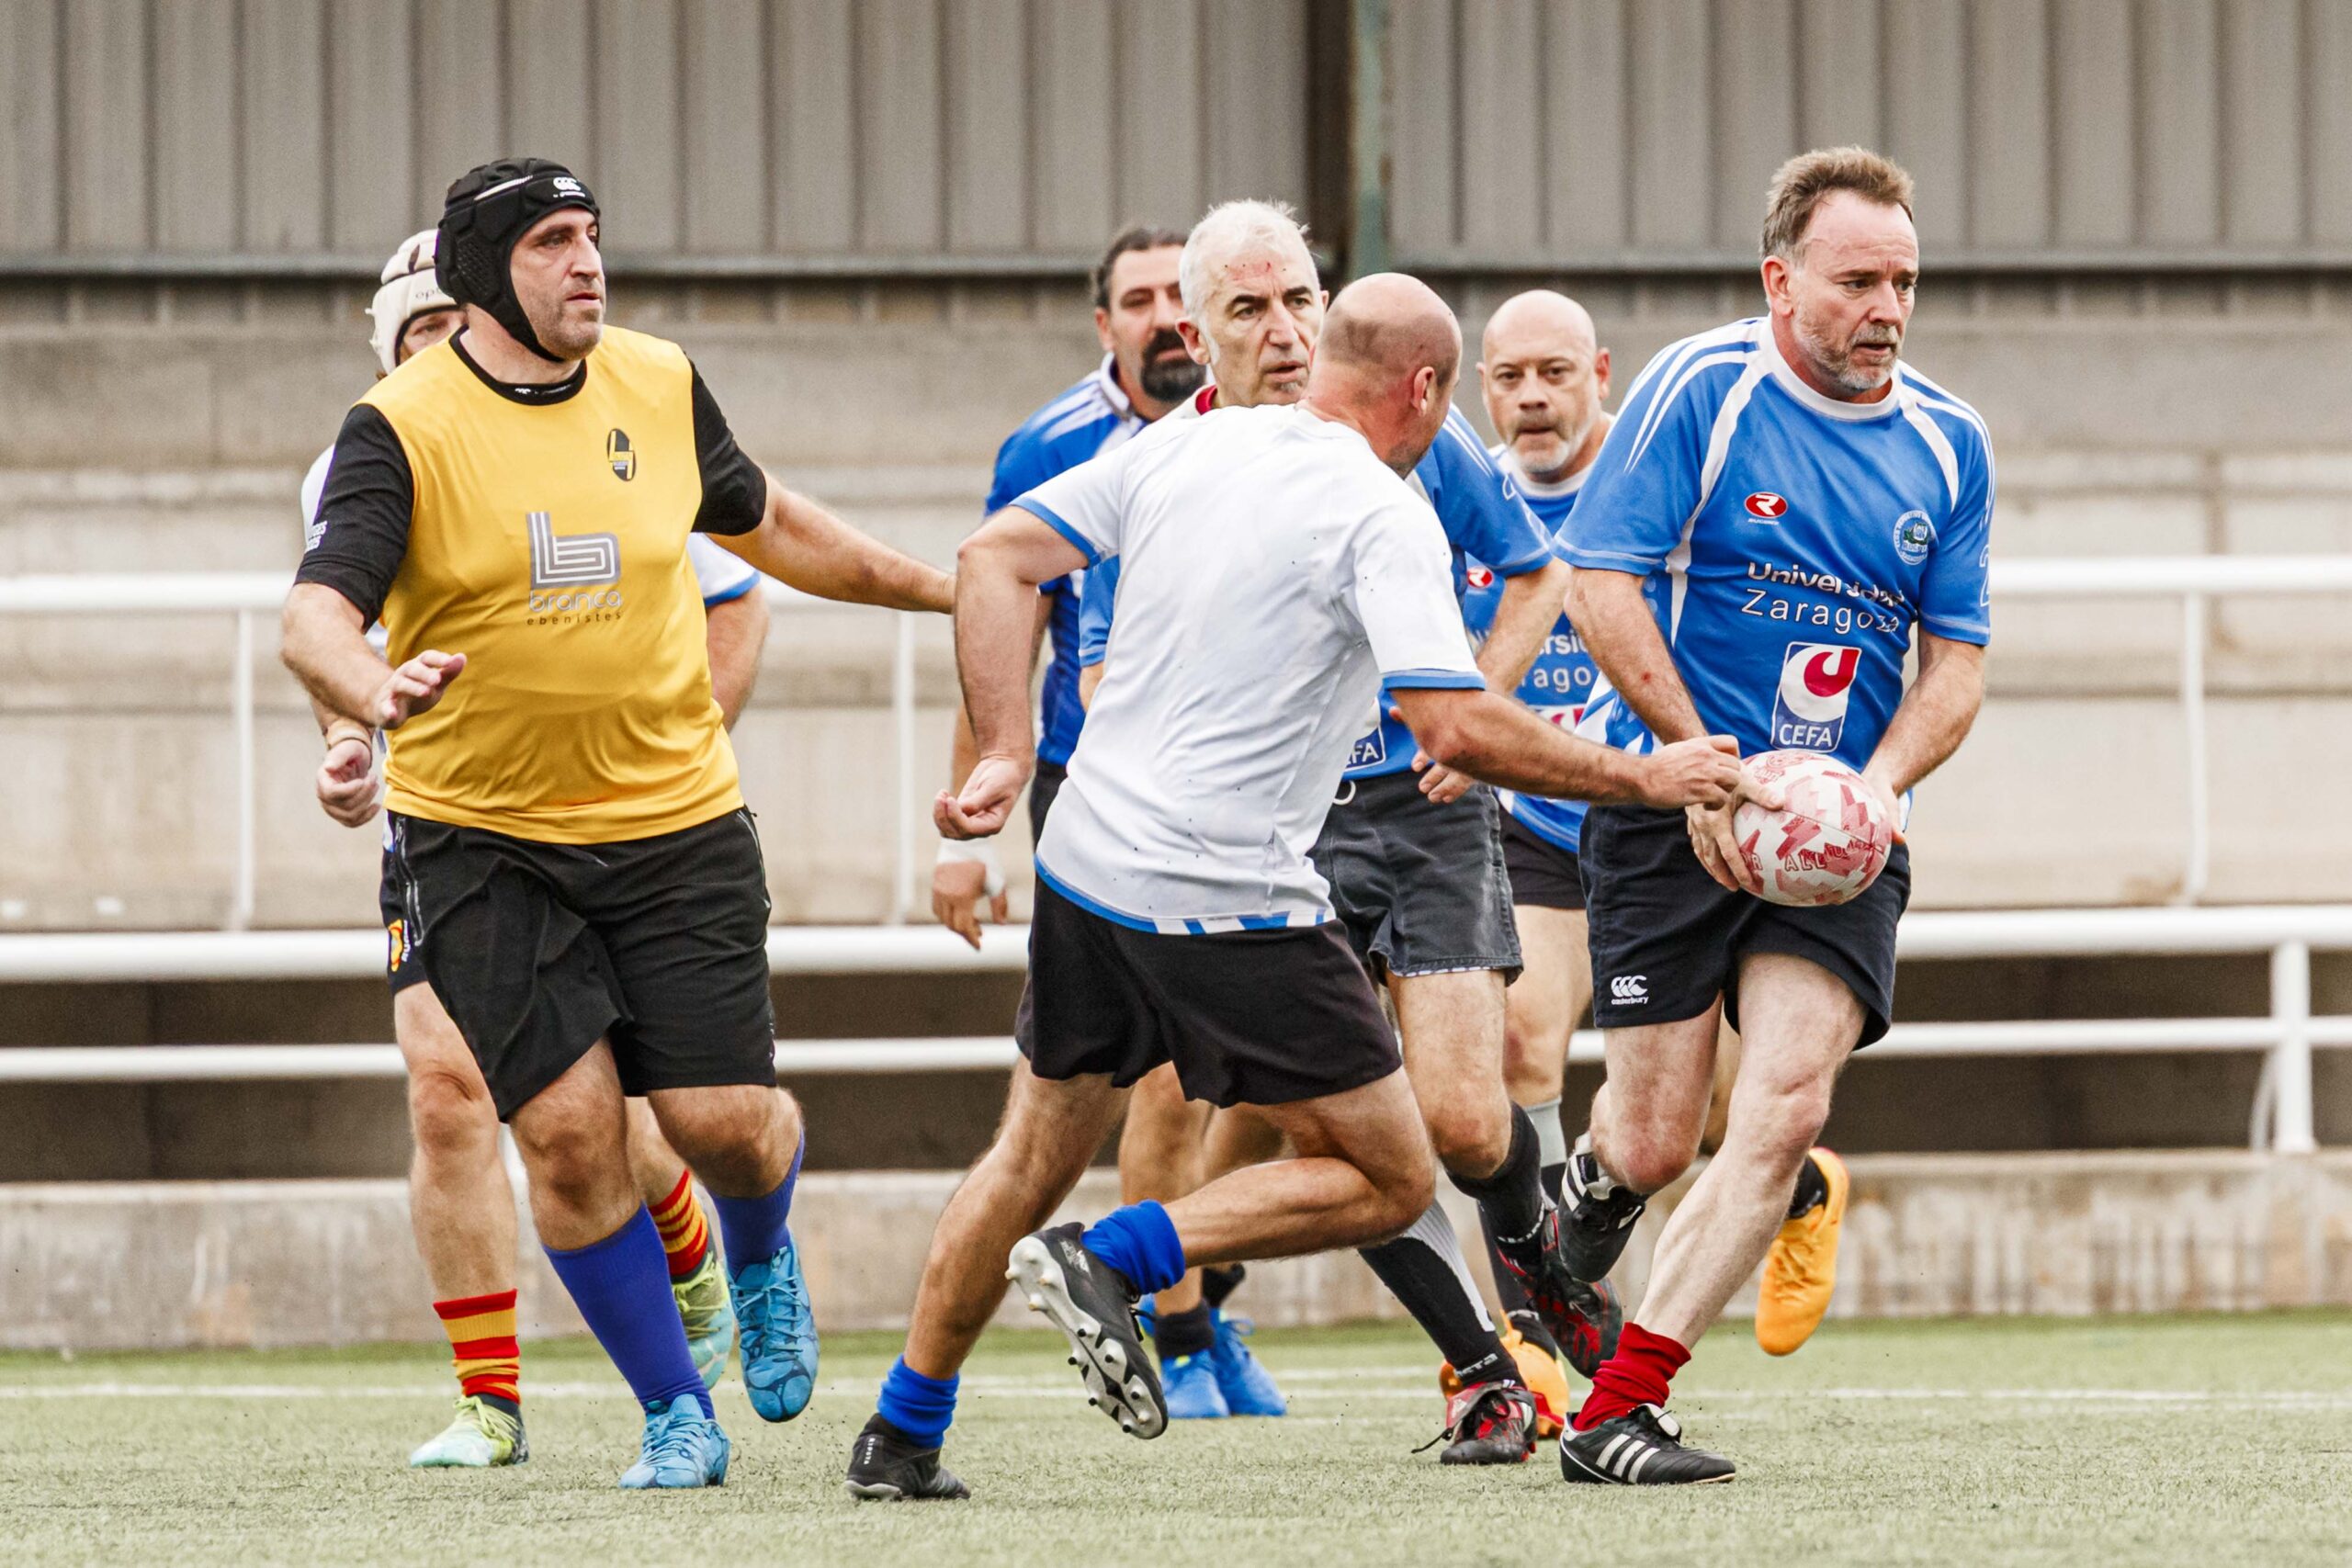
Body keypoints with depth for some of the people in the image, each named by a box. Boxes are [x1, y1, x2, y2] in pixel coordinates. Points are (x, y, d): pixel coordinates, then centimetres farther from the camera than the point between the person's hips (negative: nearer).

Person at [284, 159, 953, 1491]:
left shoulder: (661, 387, 2)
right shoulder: (402, 429, -11)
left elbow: (764, 523, 21)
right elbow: (318, 612, -21)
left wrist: (936, 585, 27)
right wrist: (372, 688, -43)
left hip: (676, 818, 2)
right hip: (484, 835, -2)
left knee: (724, 1122, -4)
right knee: (568, 1128, -11)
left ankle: (761, 1257, 33)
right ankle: (676, 1415, 7)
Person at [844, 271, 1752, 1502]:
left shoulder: (1184, 447, 8)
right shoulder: (1383, 516, -12)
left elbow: (992, 558, 7)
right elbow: (1456, 729, -21)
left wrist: (1004, 756, 8)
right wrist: (1641, 778, -10)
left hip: (1084, 871, 7)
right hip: (1233, 909, -7)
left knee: (1028, 1166, 23)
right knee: (1387, 1181, 5)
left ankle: (901, 1435, 22)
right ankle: (1115, 1260, -10)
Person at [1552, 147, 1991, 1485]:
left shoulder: (1949, 443, 6)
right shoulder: (1700, 391, -7)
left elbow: (1956, 664, 9)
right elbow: (1603, 586, -10)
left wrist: (1880, 780, -11)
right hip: (1672, 809, -3)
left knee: (1789, 1101, -17)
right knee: (1657, 1144, -4)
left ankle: (1623, 1407, -11)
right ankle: (1600, 1177, 36)